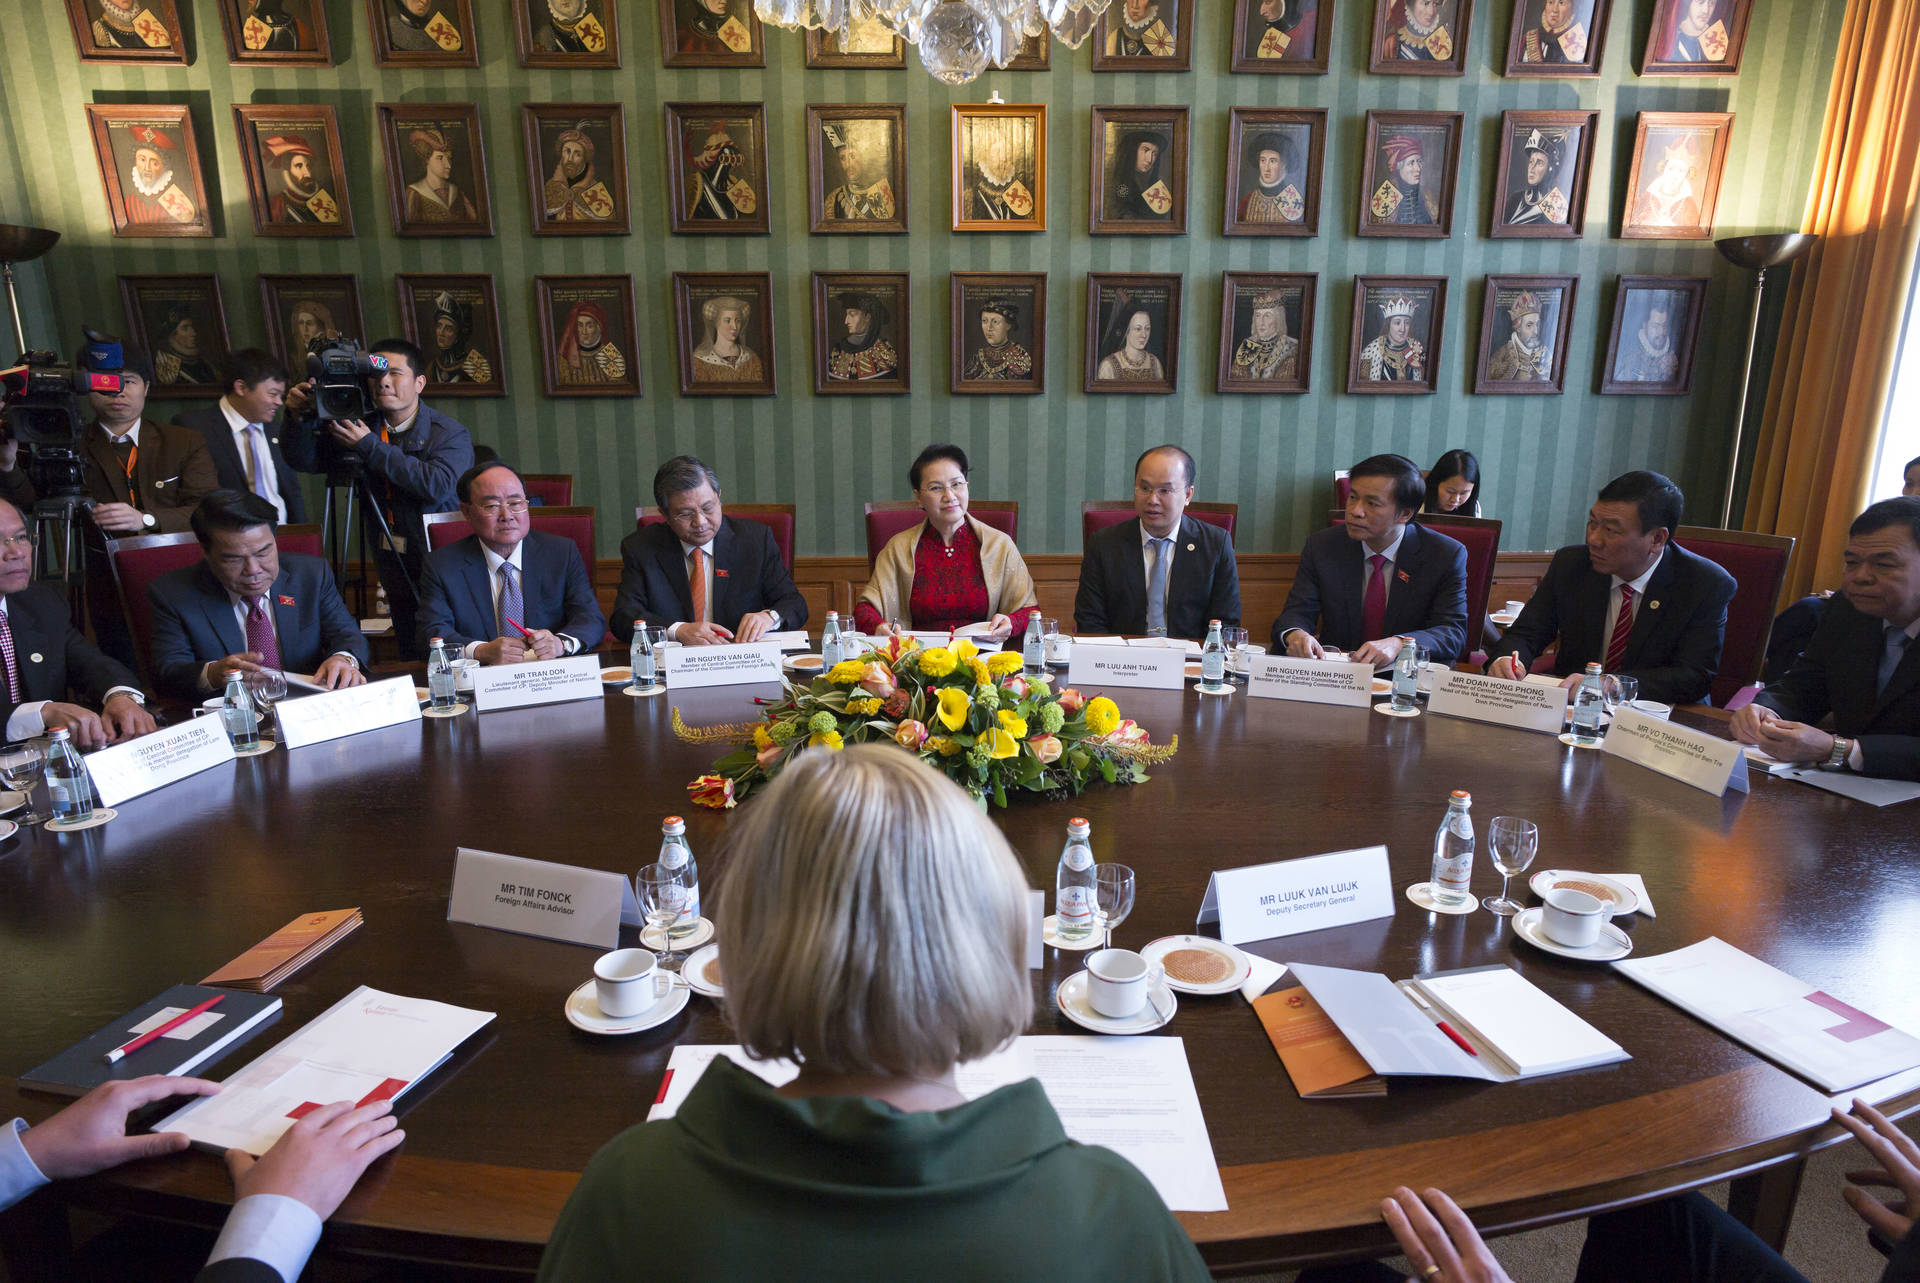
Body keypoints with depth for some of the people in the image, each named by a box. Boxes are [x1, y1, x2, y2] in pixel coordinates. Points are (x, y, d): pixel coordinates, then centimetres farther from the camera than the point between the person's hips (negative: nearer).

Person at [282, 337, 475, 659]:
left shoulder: (451, 433, -8)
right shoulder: (362, 426, 6)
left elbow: (438, 485, -26)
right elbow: (304, 461, 8)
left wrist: (370, 447, -20)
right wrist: (300, 418, -12)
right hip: (393, 567, 5)